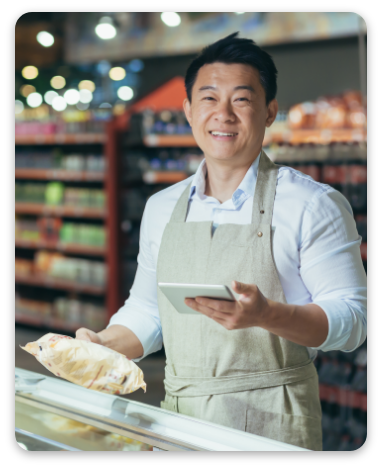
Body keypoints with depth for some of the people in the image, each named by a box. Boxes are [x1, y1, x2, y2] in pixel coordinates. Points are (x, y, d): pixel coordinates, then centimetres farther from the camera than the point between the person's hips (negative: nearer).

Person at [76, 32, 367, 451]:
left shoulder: (314, 205, -6)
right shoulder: (161, 208, 10)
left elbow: (352, 318, -11)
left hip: (272, 422, -4)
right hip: (179, 417, 4)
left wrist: (265, 314, -26)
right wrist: (105, 346, -3)